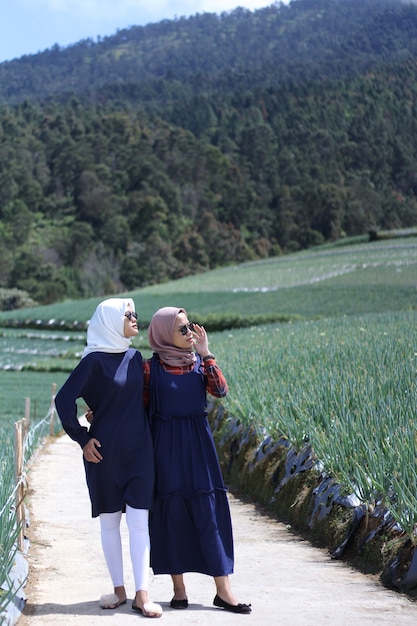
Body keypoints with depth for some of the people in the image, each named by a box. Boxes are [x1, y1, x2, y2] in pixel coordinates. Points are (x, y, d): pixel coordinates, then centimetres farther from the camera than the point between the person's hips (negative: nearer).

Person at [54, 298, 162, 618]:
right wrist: (82, 438, -10)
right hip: (105, 451, -4)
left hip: (138, 450, 4)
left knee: (139, 520, -2)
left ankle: (142, 595, -1)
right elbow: (64, 399, -13)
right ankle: (119, 589, 17)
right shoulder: (95, 360, -10)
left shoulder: (135, 357, 7)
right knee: (110, 519, 6)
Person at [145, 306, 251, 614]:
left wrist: (206, 354, -11)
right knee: (172, 511, 3)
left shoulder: (200, 362, 5)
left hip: (199, 443, 2)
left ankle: (223, 589, 1)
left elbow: (221, 390, -9)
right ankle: (179, 587, 14)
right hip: (167, 446, -2)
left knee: (210, 511, -1)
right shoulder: (152, 367, -2)